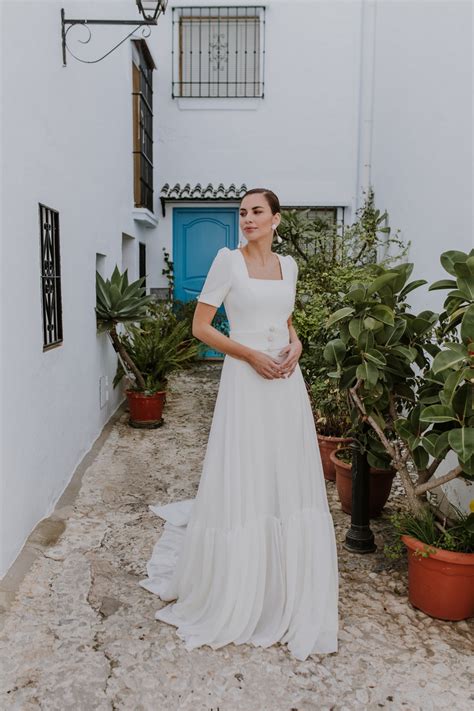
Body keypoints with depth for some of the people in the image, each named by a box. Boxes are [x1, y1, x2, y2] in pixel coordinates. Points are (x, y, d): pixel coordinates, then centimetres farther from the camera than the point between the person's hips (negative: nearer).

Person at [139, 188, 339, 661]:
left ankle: (285, 590, 29)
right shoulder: (228, 260, -4)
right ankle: (235, 594, 21)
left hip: (286, 381, 5)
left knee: (288, 482, 10)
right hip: (245, 379, -5)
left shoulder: (288, 265, 12)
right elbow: (200, 327, -6)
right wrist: (251, 354, -14)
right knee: (242, 484, 0)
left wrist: (295, 344, 1)